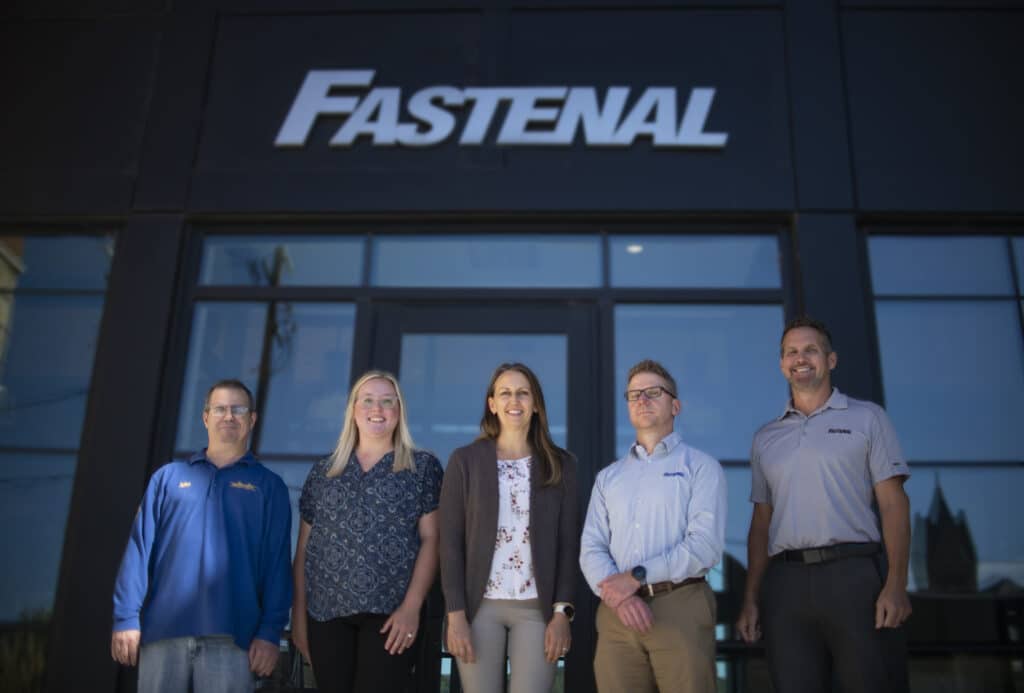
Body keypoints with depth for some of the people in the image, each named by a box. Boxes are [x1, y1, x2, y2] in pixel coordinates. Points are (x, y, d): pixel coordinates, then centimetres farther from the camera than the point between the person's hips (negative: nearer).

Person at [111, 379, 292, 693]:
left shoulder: (269, 486, 9)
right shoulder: (169, 476, 12)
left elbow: (277, 564, 3)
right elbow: (140, 549, 7)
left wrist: (270, 631, -6)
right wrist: (126, 617, -1)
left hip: (230, 635, -1)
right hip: (163, 630, 1)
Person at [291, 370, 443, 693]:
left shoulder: (422, 466, 5)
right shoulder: (323, 471, 13)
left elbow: (431, 539, -2)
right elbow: (304, 547, 13)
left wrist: (411, 607, -12)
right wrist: (298, 612, 8)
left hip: (390, 612, -3)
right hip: (326, 612, 3)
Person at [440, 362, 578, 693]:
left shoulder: (560, 464, 6)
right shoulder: (465, 460, 3)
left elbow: (568, 543, 4)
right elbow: (451, 542, 0)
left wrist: (562, 612, -5)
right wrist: (456, 614, -7)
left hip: (537, 608, 0)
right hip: (480, 606, 0)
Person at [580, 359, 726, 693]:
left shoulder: (701, 466, 4)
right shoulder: (607, 477, 17)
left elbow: (705, 545, -9)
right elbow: (591, 549, 7)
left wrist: (637, 576, -13)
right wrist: (618, 596, -11)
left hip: (681, 607, -3)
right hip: (617, 614, 4)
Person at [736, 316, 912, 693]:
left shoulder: (866, 418, 7)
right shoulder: (766, 438, 16)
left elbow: (893, 503, 0)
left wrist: (896, 584, -11)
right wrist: (751, 599, 9)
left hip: (854, 574, -3)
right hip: (786, 582, 3)